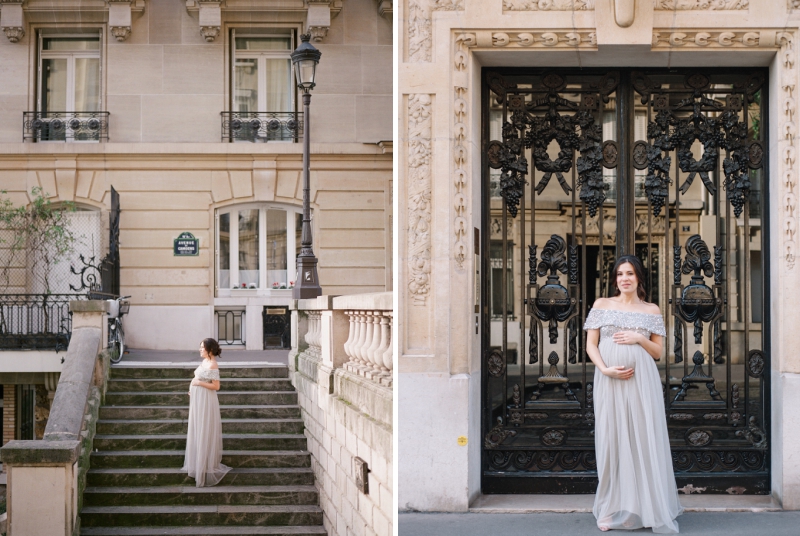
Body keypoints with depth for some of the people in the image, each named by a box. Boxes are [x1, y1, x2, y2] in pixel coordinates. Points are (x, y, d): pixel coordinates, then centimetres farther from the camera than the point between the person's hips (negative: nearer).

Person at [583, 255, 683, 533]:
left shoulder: (652, 310, 10)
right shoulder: (602, 305, 9)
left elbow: (658, 351, 11)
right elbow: (591, 345, 4)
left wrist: (639, 339, -8)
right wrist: (606, 369, -12)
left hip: (642, 379, 0)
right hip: (609, 381, 0)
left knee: (645, 439, -3)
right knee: (612, 438, 1)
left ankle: (649, 506, 5)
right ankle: (613, 508, 8)